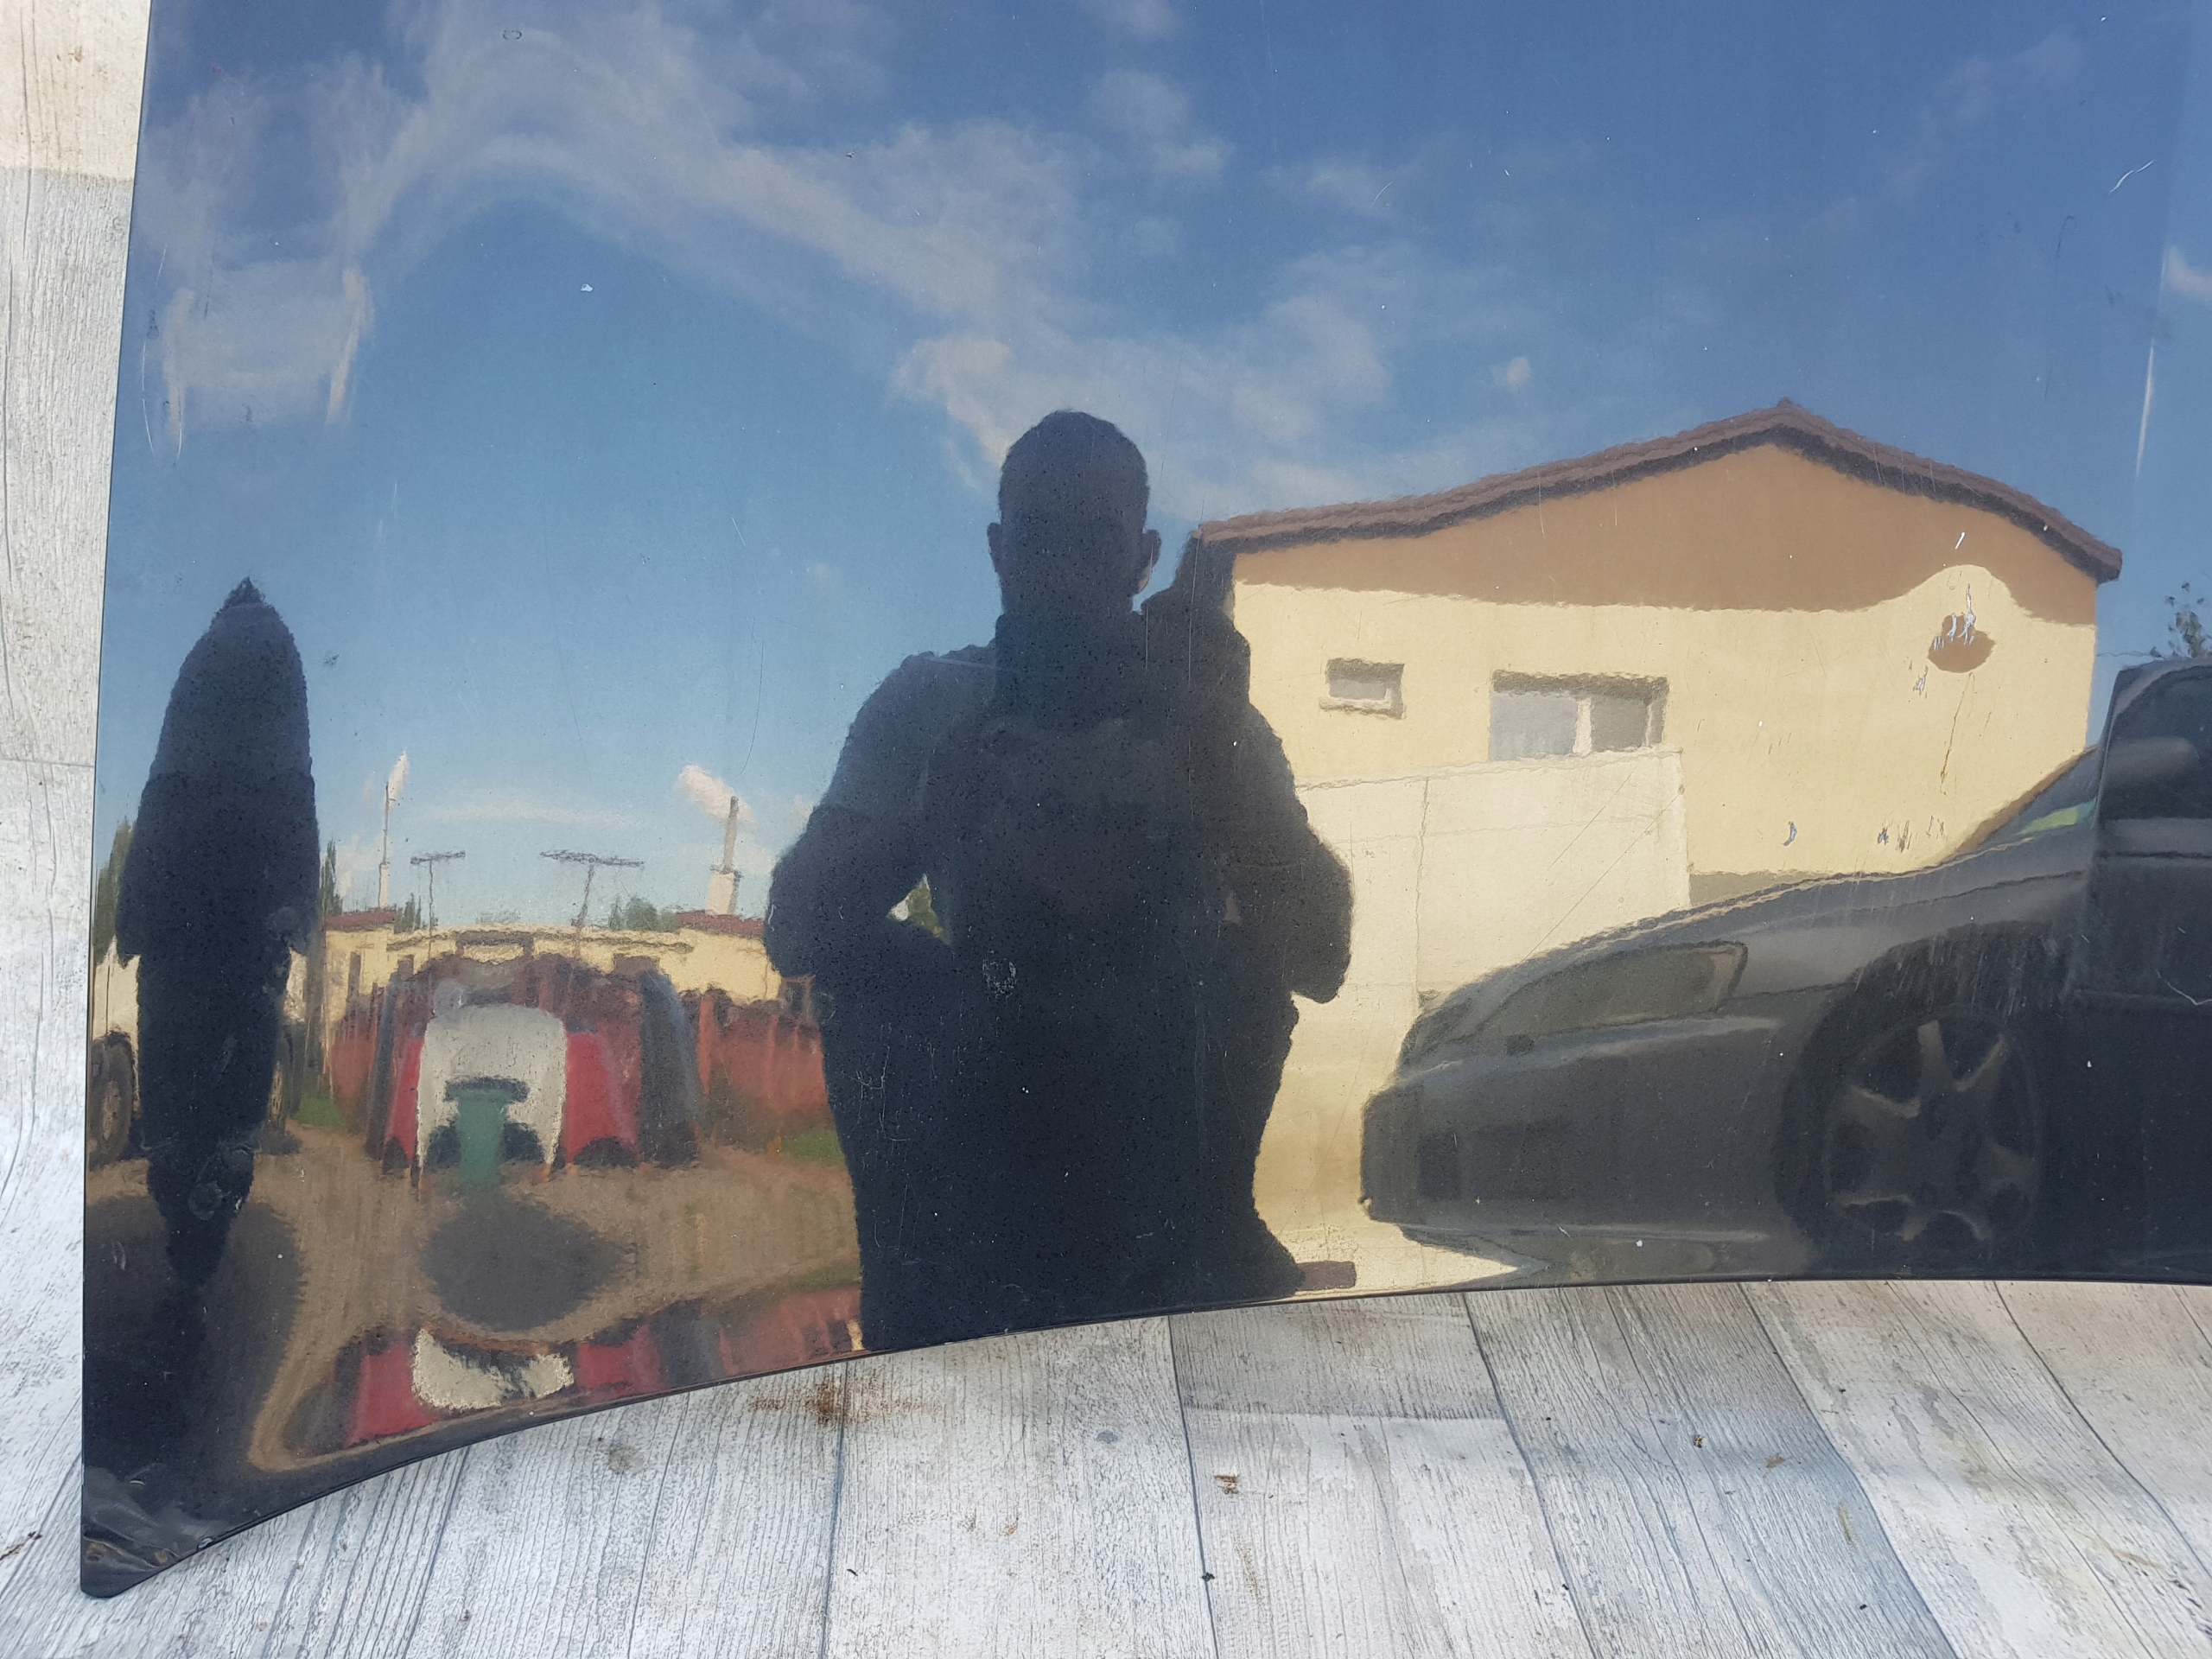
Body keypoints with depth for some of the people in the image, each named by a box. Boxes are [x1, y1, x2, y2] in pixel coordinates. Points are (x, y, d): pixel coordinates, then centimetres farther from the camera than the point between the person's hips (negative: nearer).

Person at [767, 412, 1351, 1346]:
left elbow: (1321, 962, -13)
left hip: (1163, 1120, 0)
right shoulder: (929, 707, -1)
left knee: (1230, 967, -21)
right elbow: (794, 933, -9)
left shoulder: (1208, 719, -2)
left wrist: (1226, 744, -26)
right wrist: (939, 810, -26)